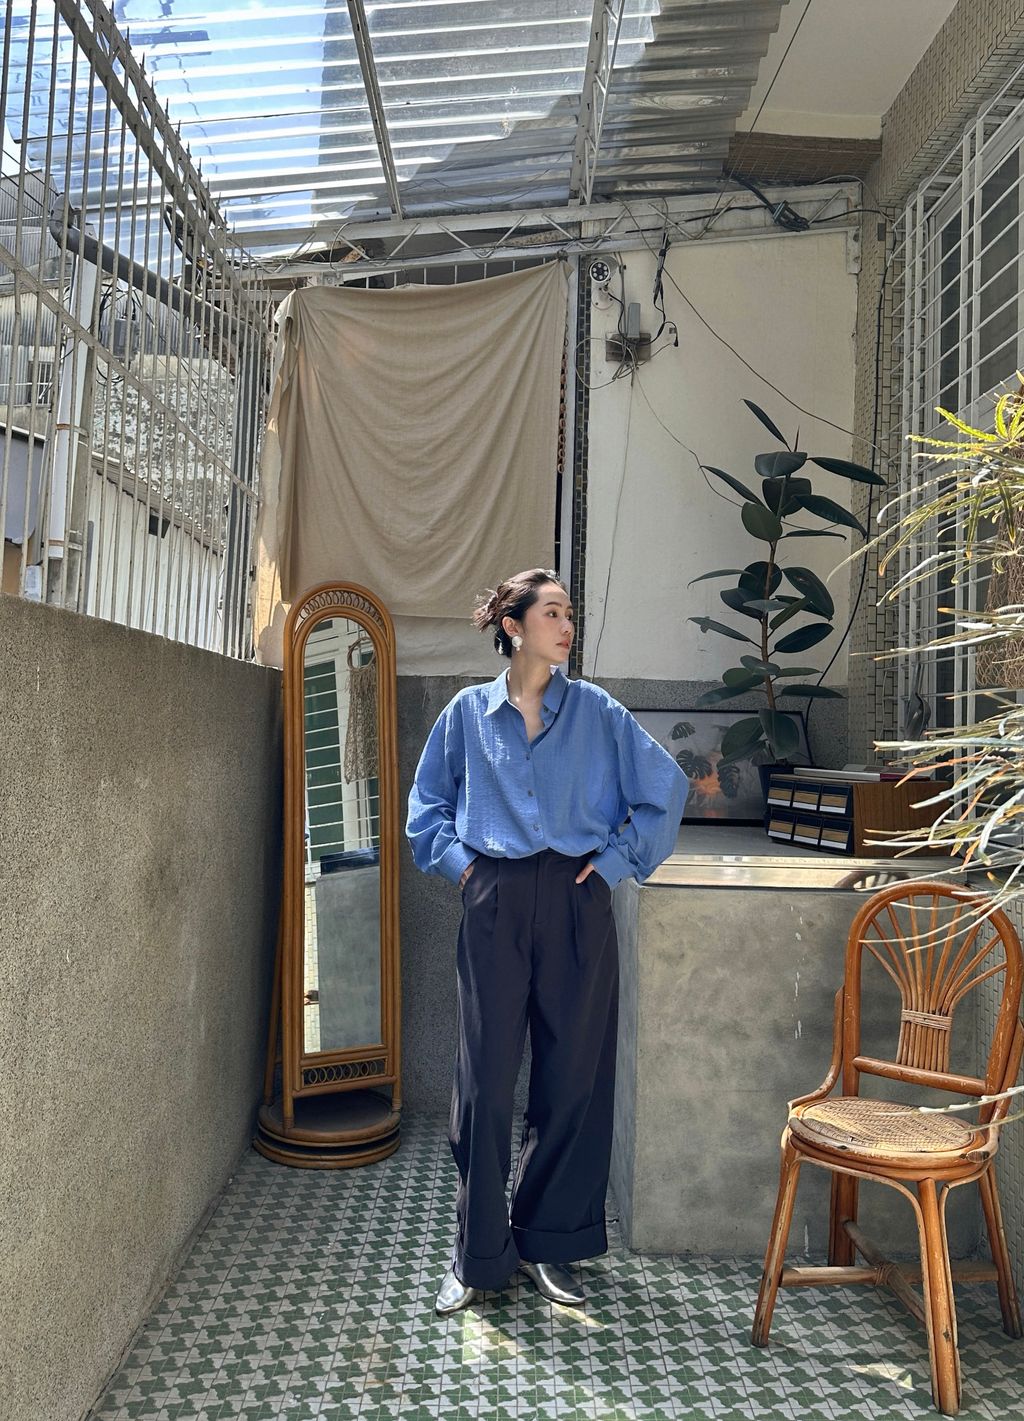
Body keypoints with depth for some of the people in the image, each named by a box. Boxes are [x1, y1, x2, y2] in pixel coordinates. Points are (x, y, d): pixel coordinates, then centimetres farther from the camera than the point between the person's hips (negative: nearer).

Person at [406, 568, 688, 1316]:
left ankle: (552, 1242, 26)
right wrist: (457, 859, 3)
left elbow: (666, 789, 5)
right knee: (486, 1078, 3)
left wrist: (620, 859, 1)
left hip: (576, 905, 0)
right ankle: (479, 1252, 20)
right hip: (495, 907, 0)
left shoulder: (597, 712, 2)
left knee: (574, 1077, 7)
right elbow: (428, 804, 16)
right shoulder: (468, 713, 5)